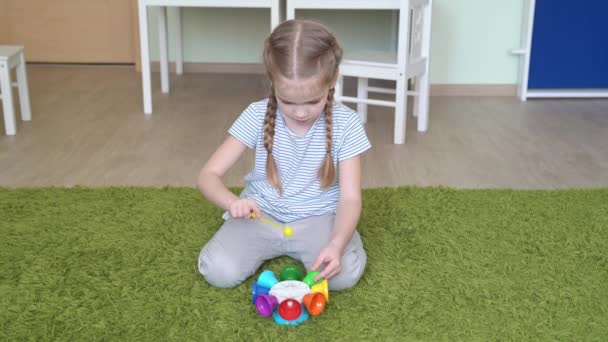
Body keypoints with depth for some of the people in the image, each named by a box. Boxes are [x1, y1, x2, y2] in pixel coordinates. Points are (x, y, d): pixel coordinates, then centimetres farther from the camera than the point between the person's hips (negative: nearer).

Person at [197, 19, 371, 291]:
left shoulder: (345, 124, -15)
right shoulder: (258, 115, -13)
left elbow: (350, 197, -15)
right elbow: (209, 175, -12)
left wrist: (337, 243, -35)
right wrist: (232, 202, -36)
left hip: (318, 217, -1)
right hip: (262, 214, 1)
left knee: (346, 273, -27)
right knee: (218, 272, -20)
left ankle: (295, 249, 4)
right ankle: (273, 246, 9)